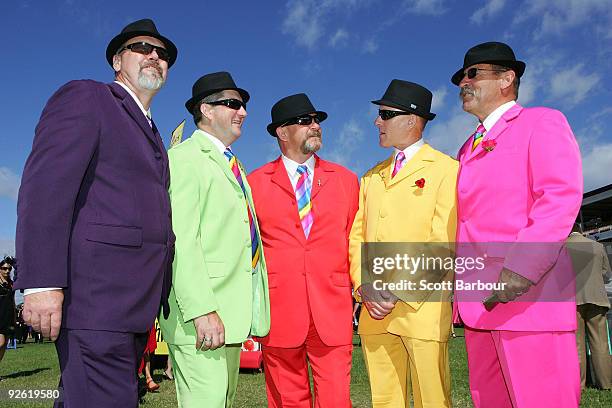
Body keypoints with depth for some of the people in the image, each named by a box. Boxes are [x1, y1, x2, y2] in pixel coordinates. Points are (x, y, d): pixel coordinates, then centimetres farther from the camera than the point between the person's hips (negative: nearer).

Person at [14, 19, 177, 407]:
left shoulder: (151, 133, 25)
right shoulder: (86, 97, 0)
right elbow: (45, 186, -12)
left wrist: (157, 298, 17)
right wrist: (42, 282, -22)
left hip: (137, 303, 9)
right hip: (96, 298, -8)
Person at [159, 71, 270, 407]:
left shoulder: (233, 166, 22)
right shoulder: (184, 157, -6)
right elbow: (180, 241, -17)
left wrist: (250, 312, 13)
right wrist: (202, 311, -24)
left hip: (233, 313, 9)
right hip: (201, 315, -9)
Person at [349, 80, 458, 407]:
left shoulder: (446, 169, 0)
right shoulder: (372, 177, 20)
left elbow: (444, 243, -9)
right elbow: (356, 235, 14)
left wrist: (400, 292, -13)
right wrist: (363, 286, -1)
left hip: (421, 308, -5)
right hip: (374, 311, 6)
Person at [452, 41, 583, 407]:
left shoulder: (541, 122, 2)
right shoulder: (470, 148, 25)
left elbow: (562, 197, -14)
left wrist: (521, 269, -24)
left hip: (526, 296, -7)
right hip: (479, 302, 7)